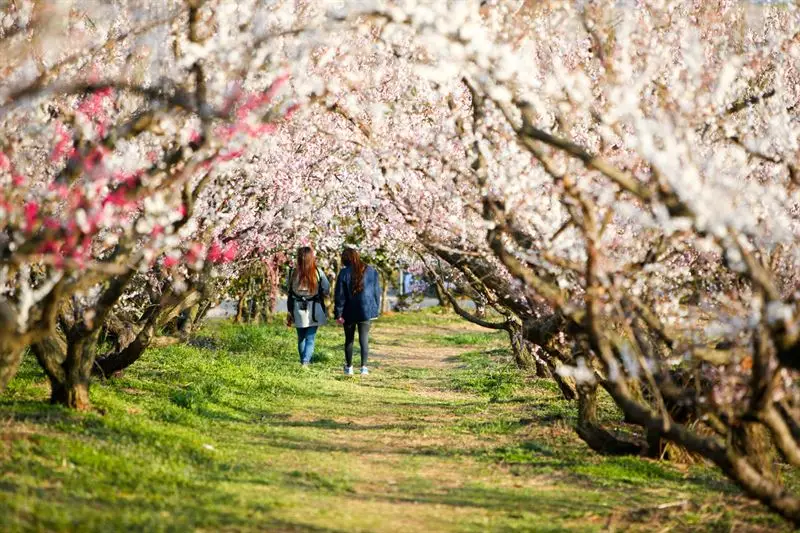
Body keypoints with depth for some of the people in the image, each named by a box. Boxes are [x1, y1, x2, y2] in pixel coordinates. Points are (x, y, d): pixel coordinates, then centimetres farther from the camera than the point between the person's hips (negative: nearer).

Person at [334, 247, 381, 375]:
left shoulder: (344, 273, -9)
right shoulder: (371, 271, 1)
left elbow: (340, 295, -8)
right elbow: (377, 291, 7)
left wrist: (338, 314, -5)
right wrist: (376, 309, 16)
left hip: (349, 312, -1)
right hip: (366, 311, 1)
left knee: (349, 339, 12)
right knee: (364, 339, 2)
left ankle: (349, 367, 20)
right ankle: (364, 366, -10)